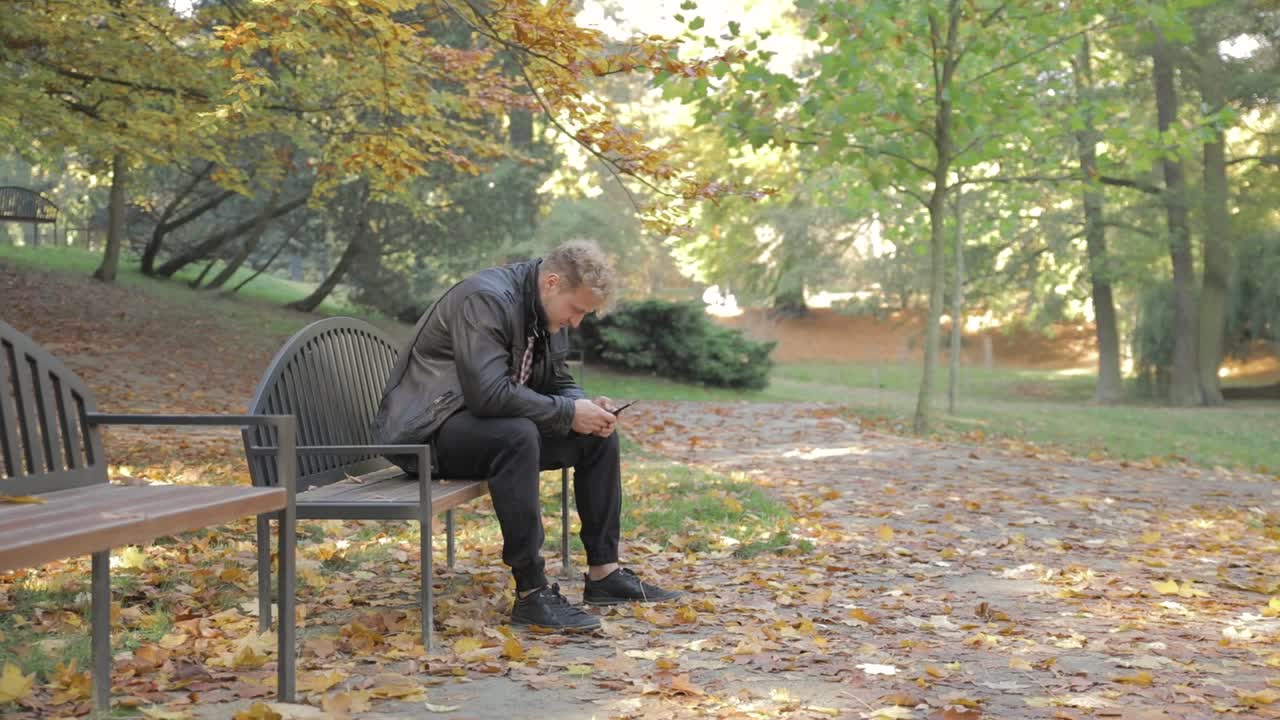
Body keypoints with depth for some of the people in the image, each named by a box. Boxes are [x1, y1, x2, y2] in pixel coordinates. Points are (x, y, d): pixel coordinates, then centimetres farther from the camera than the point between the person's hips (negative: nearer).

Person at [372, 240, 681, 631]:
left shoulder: (548, 310, 4)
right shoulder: (486, 299, -25)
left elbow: (558, 382, 14)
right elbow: (489, 393, -33)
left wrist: (587, 407, -9)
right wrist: (569, 412, -27)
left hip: (497, 423, 9)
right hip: (429, 429, -9)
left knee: (598, 435, 1)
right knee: (517, 435, -37)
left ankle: (603, 573, 5)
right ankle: (531, 592, -32)